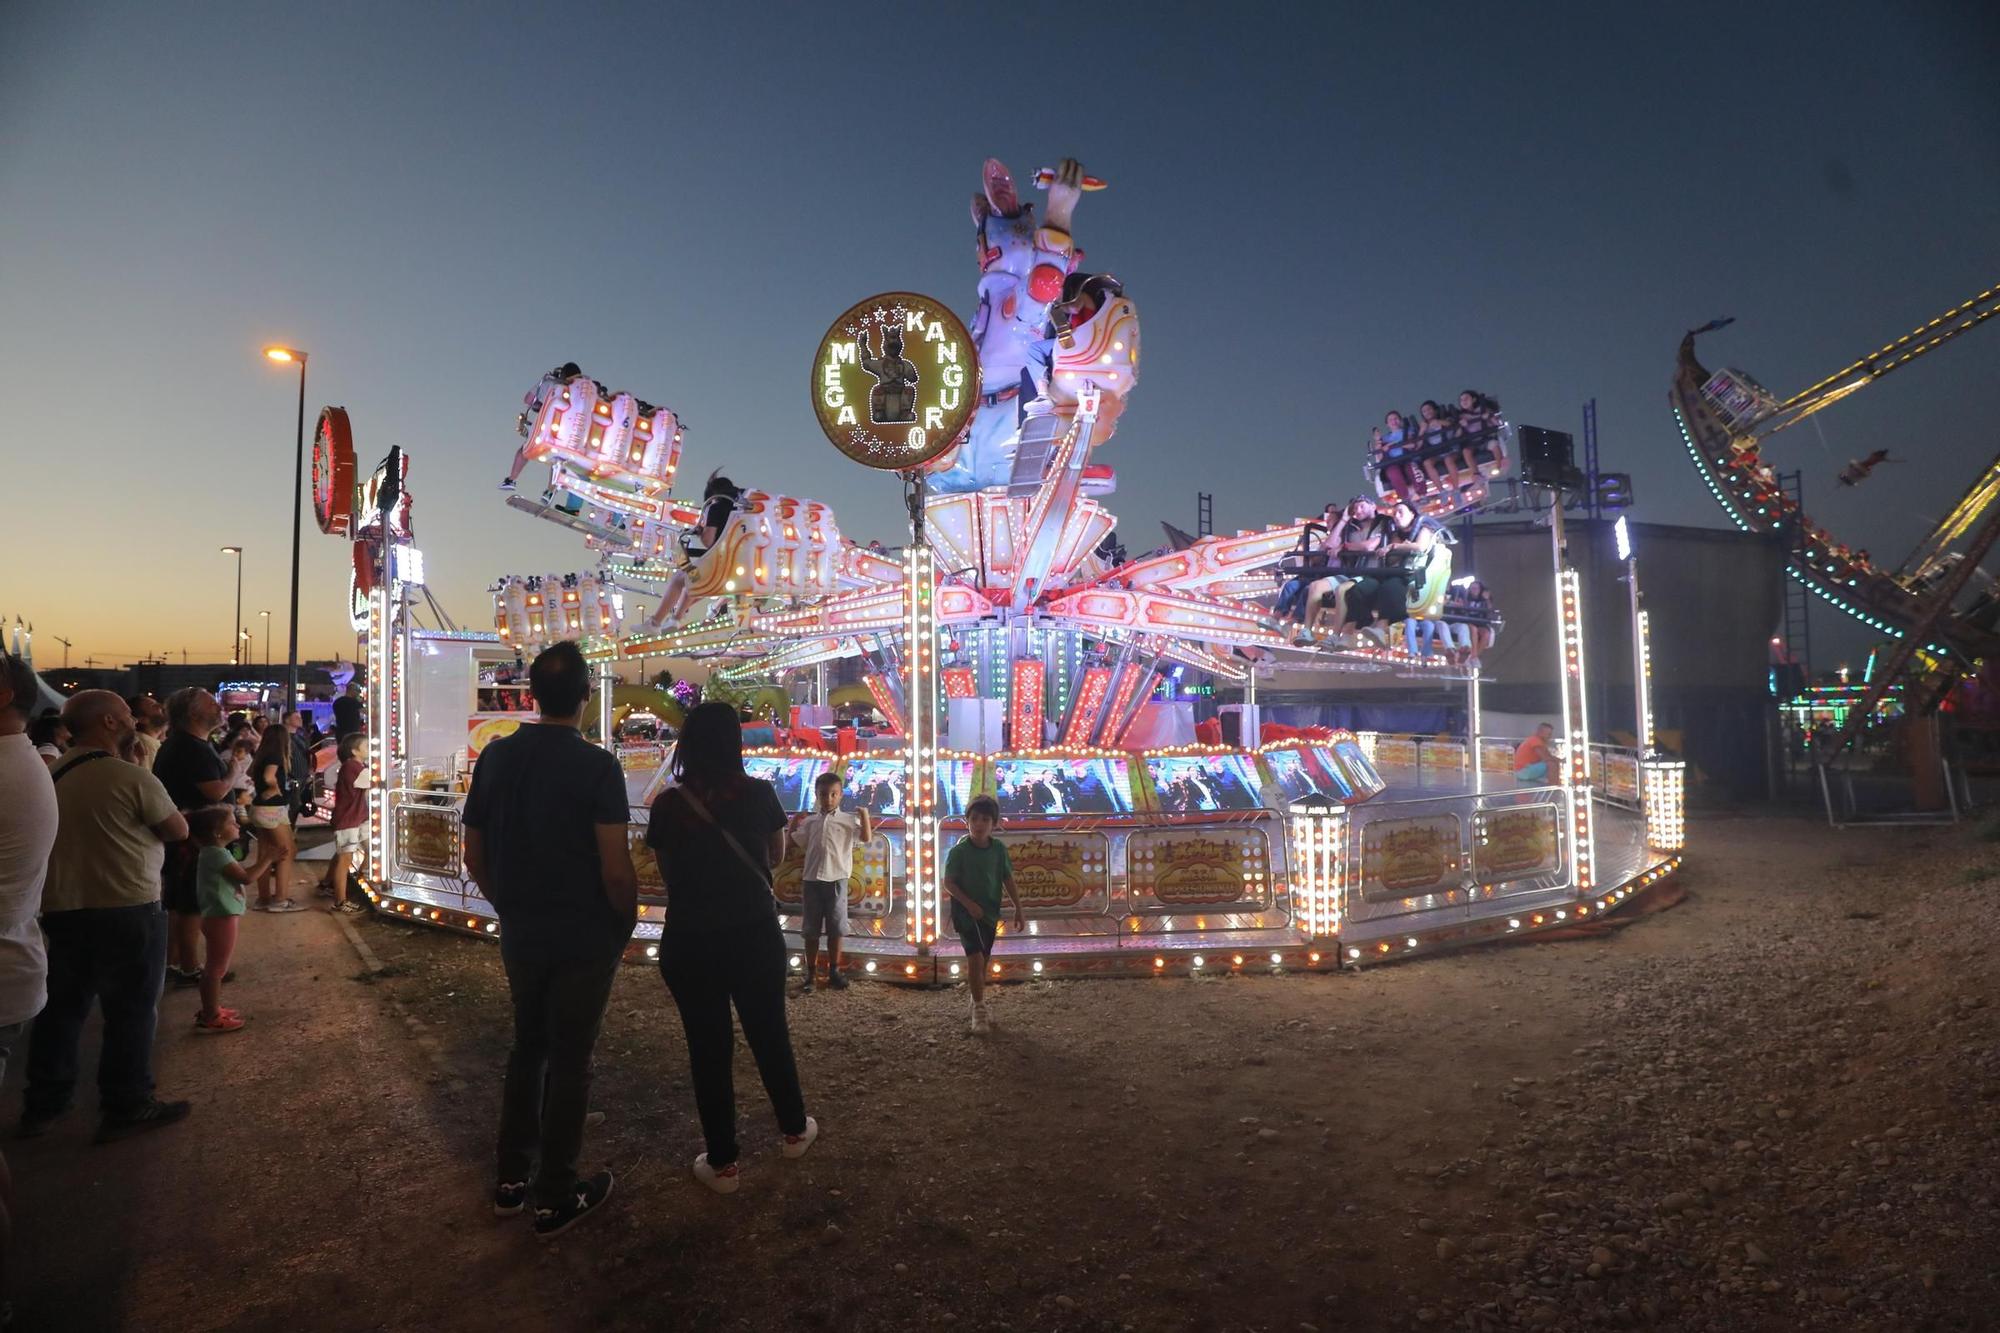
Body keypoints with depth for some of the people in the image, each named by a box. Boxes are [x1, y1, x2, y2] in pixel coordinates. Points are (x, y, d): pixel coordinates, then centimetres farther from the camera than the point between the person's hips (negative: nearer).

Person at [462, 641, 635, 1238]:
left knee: (527, 1047, 23)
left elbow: (474, 855, 5)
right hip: (585, 938, -5)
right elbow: (616, 870, -21)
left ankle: (511, 1178, 33)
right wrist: (626, 922, -3)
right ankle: (556, 1198, 21)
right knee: (569, 1060, 8)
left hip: (520, 935, 5)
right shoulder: (597, 766, -20)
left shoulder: (495, 757, -3)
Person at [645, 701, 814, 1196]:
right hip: (756, 934, 1)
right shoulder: (759, 794, -8)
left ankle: (722, 1163, 21)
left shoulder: (668, 805, -9)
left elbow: (668, 873, 2)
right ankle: (795, 1129, 36)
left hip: (690, 941, -1)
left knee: (708, 1047, 11)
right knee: (769, 1033, 19)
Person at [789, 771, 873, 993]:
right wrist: (794, 822, 5)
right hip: (813, 879, 3)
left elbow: (867, 838, -12)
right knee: (811, 929, 7)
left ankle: (834, 971, 17)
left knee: (836, 928, 5)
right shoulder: (809, 821, 10)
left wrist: (864, 815, -19)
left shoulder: (849, 819, 0)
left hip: (836, 879, -2)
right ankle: (811, 973, 16)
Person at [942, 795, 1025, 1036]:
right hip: (966, 913, -4)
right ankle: (979, 1009, 0)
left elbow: (1008, 879, 7)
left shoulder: (999, 849, -2)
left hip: (990, 913, 4)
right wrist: (969, 904, -18)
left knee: (982, 961, 13)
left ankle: (979, 1004, 31)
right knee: (975, 958, -13)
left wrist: (1018, 908, 6)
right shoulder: (959, 851, -13)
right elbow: (949, 883, -9)